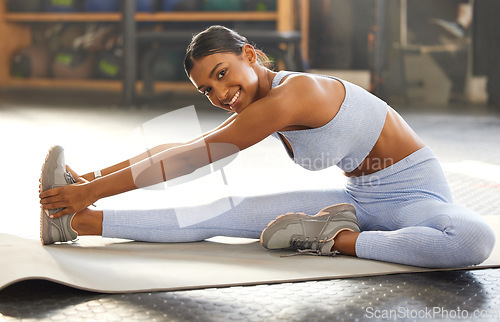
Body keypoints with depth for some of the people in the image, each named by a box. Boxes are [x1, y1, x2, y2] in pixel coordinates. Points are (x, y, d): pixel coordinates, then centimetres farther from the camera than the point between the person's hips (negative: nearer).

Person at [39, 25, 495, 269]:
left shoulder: (292, 94, -26)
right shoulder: (259, 106, 2)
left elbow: (194, 157, -23)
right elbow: (187, 147, 10)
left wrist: (96, 189, -18)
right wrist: (96, 178, 4)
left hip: (414, 195, -7)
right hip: (359, 198, 7)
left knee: (474, 240, -43)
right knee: (223, 214, -8)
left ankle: (336, 239, -29)